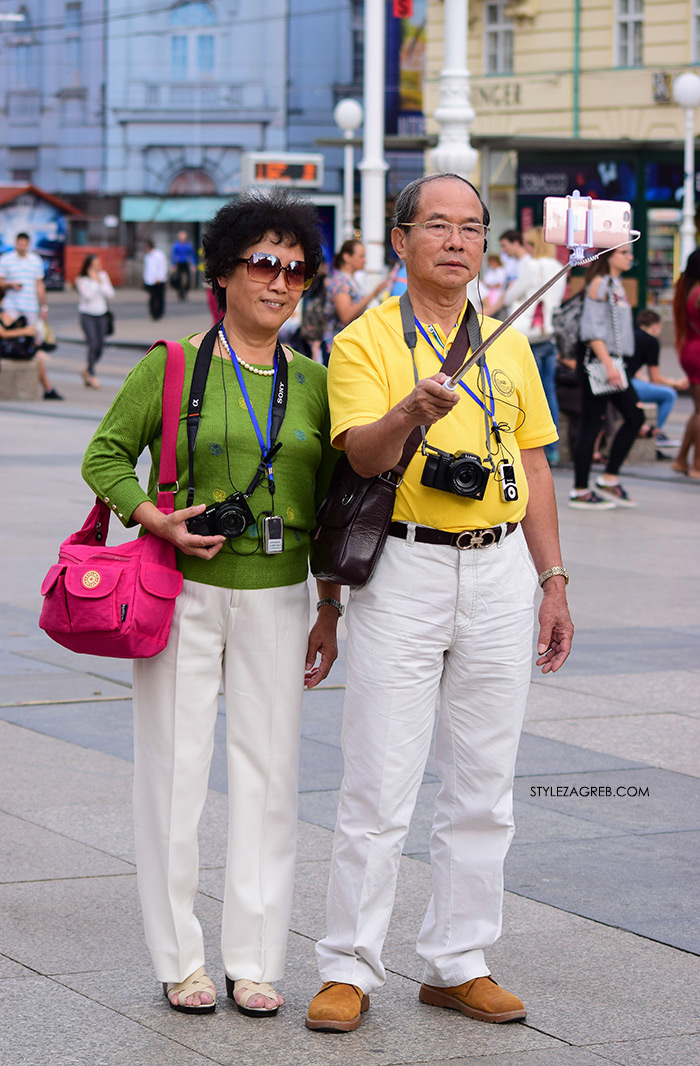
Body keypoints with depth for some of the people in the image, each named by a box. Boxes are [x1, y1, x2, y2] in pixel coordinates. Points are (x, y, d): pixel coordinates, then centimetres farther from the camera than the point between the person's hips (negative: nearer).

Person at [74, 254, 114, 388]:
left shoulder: (103, 275, 6)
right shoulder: (81, 279, -5)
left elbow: (110, 294, 0)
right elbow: (88, 295, -19)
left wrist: (100, 282, -10)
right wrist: (93, 280, -14)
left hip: (101, 315, 4)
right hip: (87, 315, -4)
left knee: (100, 346, 3)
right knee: (93, 344, -17)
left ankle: (87, 371, 24)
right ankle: (91, 375, -7)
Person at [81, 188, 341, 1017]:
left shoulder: (312, 382, 8)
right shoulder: (172, 367, -2)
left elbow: (331, 503, 13)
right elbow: (104, 457, 1)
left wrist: (330, 609, 12)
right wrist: (154, 518, -16)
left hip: (276, 598, 3)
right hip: (183, 591, -3)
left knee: (268, 771, 4)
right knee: (176, 769, 1)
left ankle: (253, 961, 13)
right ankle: (180, 959, 12)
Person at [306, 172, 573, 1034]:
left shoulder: (510, 345, 13)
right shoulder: (364, 342, -2)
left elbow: (534, 468, 16)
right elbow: (362, 453, -17)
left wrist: (553, 583, 11)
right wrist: (411, 412, -38)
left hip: (500, 569, 5)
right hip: (403, 569, -4)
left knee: (482, 787, 8)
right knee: (378, 785, -4)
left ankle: (458, 963, 18)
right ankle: (349, 969, 4)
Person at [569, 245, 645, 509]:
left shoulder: (616, 284, 16)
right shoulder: (599, 284, -12)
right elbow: (593, 330, -19)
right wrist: (608, 365, -25)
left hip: (612, 360, 10)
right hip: (596, 360, -10)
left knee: (635, 417, 7)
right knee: (592, 423, -5)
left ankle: (608, 480, 13)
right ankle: (580, 492, 1)